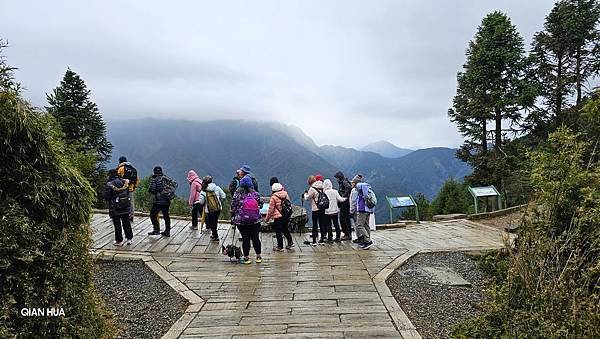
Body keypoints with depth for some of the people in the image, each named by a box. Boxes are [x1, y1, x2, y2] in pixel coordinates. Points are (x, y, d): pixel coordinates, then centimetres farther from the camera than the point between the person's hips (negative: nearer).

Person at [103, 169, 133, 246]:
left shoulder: (110, 184, -13)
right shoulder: (124, 182, 2)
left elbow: (106, 196, -9)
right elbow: (129, 193, 7)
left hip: (115, 208, -4)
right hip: (126, 206, 4)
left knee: (117, 224, 5)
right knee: (126, 222, 15)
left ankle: (119, 241, 12)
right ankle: (129, 238, 19)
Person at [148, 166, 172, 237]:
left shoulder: (154, 179, -8)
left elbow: (151, 190, -13)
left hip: (158, 201, -6)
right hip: (167, 201, 6)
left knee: (153, 215, 9)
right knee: (166, 216, 14)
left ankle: (156, 230, 4)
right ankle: (167, 231, 18)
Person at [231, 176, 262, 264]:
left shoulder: (237, 195, -5)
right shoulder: (256, 194, -2)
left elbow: (233, 208, -1)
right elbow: (259, 206, 9)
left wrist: (233, 220, 7)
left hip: (241, 221, -1)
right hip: (255, 221, 1)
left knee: (245, 239, 5)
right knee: (256, 238, 10)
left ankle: (246, 257, 11)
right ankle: (258, 256, 19)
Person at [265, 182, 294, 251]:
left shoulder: (273, 197, -12)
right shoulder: (286, 194, 3)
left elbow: (271, 209, -8)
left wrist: (267, 218, 3)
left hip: (278, 217, -6)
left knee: (278, 232, 4)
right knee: (285, 229, 23)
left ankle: (280, 247, 10)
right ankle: (290, 242, 25)